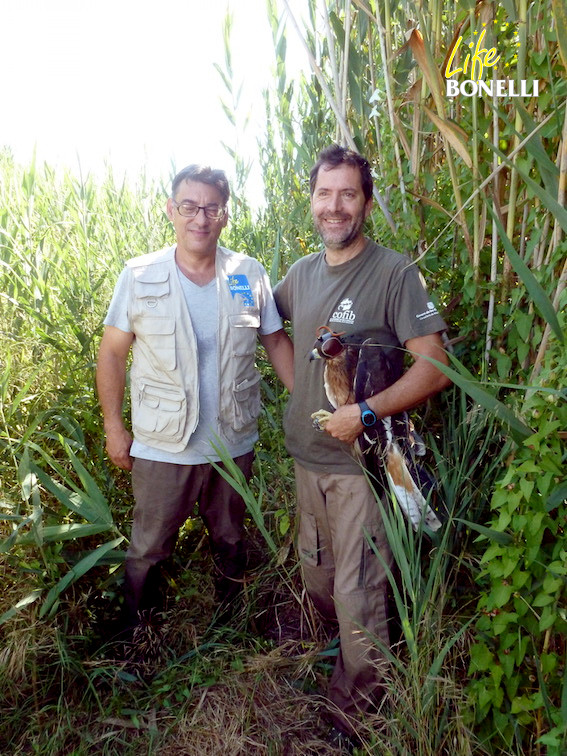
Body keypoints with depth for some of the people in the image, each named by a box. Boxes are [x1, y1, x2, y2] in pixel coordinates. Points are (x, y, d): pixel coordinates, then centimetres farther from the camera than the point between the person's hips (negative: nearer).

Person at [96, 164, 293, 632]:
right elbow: (112, 352, -3)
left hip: (234, 442, 2)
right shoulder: (140, 276, -8)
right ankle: (135, 629, 42)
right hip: (162, 446, -2)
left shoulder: (250, 275, -4)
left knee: (231, 541, 23)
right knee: (149, 548, 15)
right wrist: (114, 427, -3)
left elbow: (276, 340, 4)